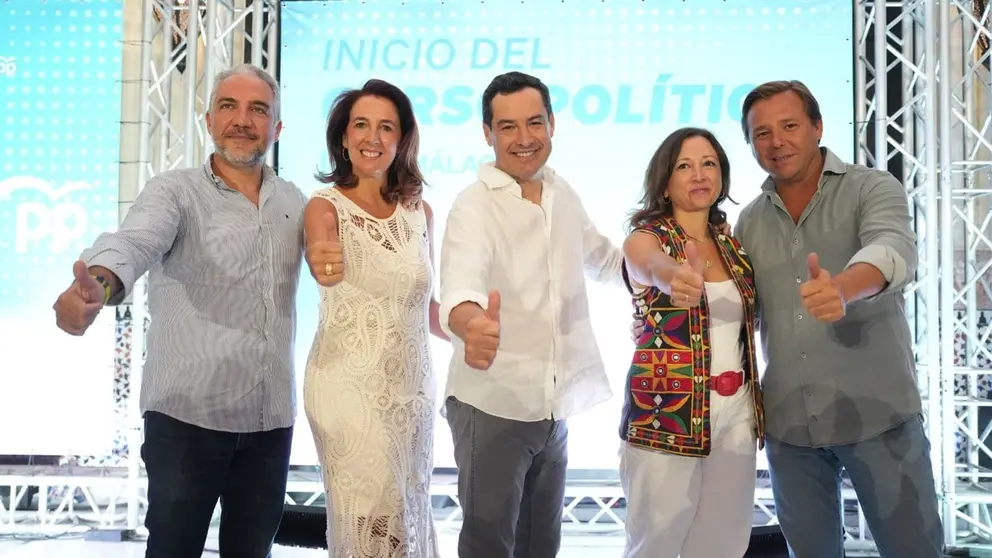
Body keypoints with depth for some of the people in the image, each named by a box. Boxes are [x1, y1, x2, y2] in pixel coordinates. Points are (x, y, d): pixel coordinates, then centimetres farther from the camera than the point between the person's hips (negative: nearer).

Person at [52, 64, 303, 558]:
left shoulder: (294, 202, 9)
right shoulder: (175, 192, -6)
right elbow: (134, 242, -25)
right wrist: (98, 285, -46)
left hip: (271, 421, 4)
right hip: (187, 416, -4)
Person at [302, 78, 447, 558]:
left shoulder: (419, 211, 7)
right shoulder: (326, 207, -7)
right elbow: (320, 253, -31)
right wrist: (321, 263, -53)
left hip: (413, 389, 5)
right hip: (349, 389, -5)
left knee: (408, 519, 13)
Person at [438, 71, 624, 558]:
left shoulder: (563, 195, 5)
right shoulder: (474, 206, -15)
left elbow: (605, 261, 22)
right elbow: (460, 286, -34)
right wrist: (472, 323, -57)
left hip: (554, 406, 6)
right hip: (492, 404, -6)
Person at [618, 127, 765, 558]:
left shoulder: (733, 244, 9)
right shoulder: (645, 239, -7)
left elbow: (746, 320, 14)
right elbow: (653, 268, -32)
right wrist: (676, 276, -54)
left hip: (735, 414, 5)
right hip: (665, 415, -5)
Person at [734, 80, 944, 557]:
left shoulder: (873, 189, -4)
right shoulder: (750, 221, 9)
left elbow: (893, 249, -26)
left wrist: (842, 287, -47)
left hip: (875, 411, -4)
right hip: (787, 422, 4)